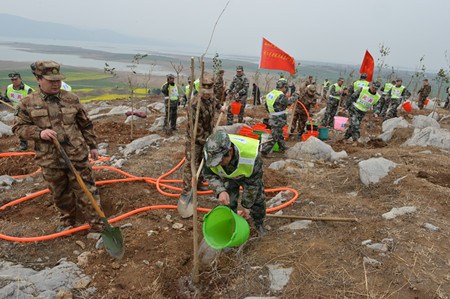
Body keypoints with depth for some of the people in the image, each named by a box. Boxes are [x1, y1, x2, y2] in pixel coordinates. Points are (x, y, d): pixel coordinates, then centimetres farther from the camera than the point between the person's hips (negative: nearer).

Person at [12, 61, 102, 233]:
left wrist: (93, 145, 9)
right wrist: (39, 132, -17)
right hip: (50, 161, 1)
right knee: (60, 194, 17)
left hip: (77, 156, -1)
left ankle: (97, 223, 16)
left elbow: (86, 125, 8)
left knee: (86, 190, 4)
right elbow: (18, 127, 2)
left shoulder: (71, 99, 1)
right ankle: (67, 221, 39)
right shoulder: (28, 103, -1)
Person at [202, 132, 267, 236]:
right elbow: (209, 174, -20)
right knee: (228, 203, -7)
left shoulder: (252, 156, -46)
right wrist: (220, 191, -40)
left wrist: (247, 205, -16)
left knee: (257, 199, 9)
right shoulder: (209, 152, -39)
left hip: (249, 173, -1)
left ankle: (259, 224, 40)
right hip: (227, 176, 2)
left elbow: (252, 183, -28)